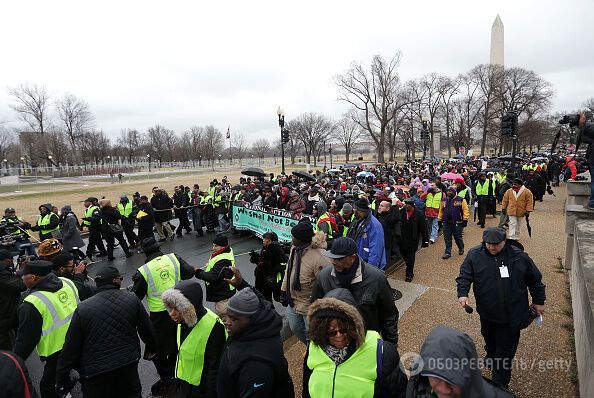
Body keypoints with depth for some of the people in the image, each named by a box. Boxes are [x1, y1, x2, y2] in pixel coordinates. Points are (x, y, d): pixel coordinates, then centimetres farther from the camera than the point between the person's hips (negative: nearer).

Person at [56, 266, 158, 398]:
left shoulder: (83, 309, -12)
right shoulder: (132, 299, -8)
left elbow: (71, 348, -7)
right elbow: (147, 329, 0)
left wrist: (61, 378, 6)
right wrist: (151, 348, 19)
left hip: (95, 373, -1)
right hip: (129, 365, 1)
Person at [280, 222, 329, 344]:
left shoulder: (319, 258, -32)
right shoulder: (295, 248, -6)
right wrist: (284, 291, 12)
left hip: (310, 306, -8)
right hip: (293, 300, 8)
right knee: (295, 329, 26)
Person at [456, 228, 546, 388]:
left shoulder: (520, 257, -10)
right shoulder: (475, 255, -11)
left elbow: (535, 279, 4)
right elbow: (464, 275, -7)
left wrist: (539, 302, 9)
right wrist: (462, 293, -22)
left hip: (511, 314, -2)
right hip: (487, 312, 2)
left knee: (506, 350, 6)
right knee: (489, 338, 27)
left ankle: (499, 387, 19)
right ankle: (491, 356, 58)